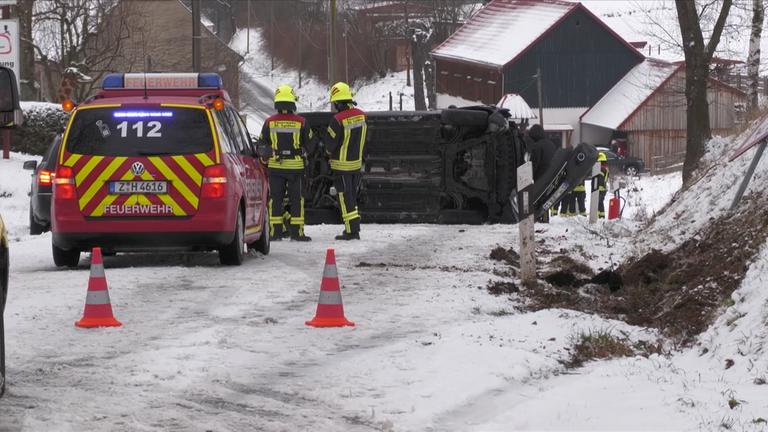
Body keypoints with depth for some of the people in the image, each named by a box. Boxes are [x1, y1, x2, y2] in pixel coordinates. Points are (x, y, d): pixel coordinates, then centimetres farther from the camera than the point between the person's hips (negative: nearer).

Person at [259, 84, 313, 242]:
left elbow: (262, 144, 5)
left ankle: (275, 231, 5)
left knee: (275, 199, 7)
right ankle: (296, 231, 3)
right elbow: (309, 144, 4)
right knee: (296, 199, 5)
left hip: (275, 166, 1)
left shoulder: (269, 122, -4)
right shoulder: (301, 122, -7)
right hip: (296, 166, -1)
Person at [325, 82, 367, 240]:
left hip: (342, 165, -7)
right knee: (352, 196, 18)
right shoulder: (361, 115, -2)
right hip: (357, 162, 7)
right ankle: (355, 228, 21)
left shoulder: (338, 120, -22)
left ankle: (351, 231, -1)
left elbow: (331, 143, -15)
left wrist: (328, 151, 6)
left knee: (345, 198, 0)